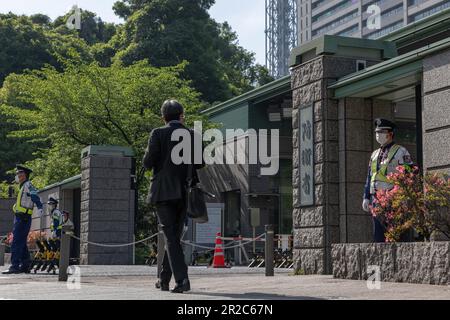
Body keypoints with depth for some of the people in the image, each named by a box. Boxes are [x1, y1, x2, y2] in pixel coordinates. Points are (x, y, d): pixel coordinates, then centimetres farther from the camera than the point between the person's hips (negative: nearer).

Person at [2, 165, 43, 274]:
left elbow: (35, 196, -25)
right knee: (22, 243, 13)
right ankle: (25, 266, 17)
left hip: (22, 219, -10)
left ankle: (14, 266, -15)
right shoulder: (23, 187, 21)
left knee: (16, 243, -13)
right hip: (21, 218, 10)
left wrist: (40, 208, -40)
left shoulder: (27, 185, -9)